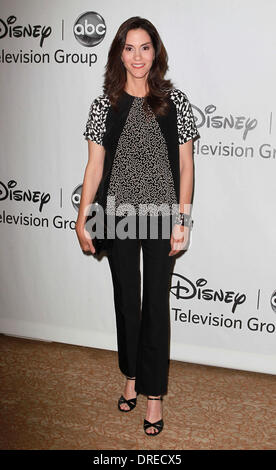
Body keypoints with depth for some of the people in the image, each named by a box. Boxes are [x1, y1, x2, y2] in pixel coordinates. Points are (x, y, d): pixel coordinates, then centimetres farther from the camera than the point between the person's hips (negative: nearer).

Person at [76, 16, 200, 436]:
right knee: (126, 299, 14)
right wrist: (82, 218, -3)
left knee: (157, 303, 4)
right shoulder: (104, 104, 2)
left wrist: (182, 220, -6)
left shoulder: (175, 100, -1)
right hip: (119, 214, 2)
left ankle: (154, 394, 18)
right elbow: (95, 165, 2)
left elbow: (185, 165, -1)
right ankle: (132, 376, 35)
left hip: (161, 216, -1)